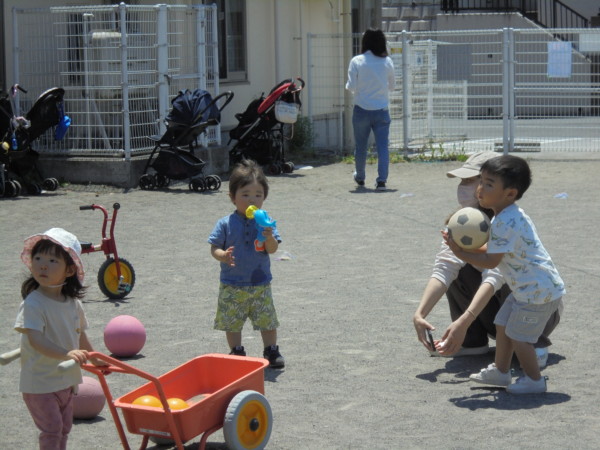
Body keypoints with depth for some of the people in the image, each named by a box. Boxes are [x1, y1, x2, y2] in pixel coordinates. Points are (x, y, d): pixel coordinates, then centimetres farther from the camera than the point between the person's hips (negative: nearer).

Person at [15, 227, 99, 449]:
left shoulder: (73, 303, 0)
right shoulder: (32, 304, -22)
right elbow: (35, 339, -34)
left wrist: (96, 360, 28)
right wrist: (66, 354, -48)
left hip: (66, 380, 7)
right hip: (39, 383, -7)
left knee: (64, 427, 18)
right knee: (51, 428, -6)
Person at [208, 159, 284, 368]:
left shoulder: (265, 222, -2)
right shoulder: (226, 224, -6)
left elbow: (272, 249, -8)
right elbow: (214, 248, -6)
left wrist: (269, 237, -29)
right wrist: (223, 256, -27)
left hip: (260, 283, 1)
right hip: (232, 285, 0)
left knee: (267, 320, 6)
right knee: (232, 321, 8)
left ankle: (271, 351, 22)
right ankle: (237, 352, 24)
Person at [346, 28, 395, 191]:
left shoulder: (356, 61, -6)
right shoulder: (387, 62, -2)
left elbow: (351, 87, -7)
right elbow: (392, 85, 8)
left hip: (362, 109, 0)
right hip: (381, 110, 0)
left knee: (360, 146, 15)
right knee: (383, 146, -1)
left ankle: (360, 177, 31)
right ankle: (381, 180, -11)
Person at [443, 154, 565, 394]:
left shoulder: (506, 224, -26)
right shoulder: (511, 216, 8)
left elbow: (491, 261, -22)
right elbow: (495, 249, 15)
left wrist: (460, 253, -16)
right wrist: (470, 246, 3)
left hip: (538, 291, -11)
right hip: (527, 288, 11)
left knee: (518, 336, -1)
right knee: (503, 325, 18)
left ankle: (534, 380, 14)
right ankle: (500, 371, 32)